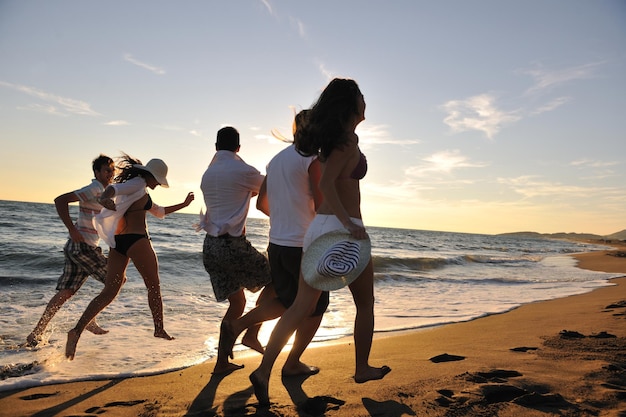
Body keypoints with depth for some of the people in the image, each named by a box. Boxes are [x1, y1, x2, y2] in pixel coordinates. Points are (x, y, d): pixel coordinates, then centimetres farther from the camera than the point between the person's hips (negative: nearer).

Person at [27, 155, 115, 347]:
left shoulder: (103, 191, 18)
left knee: (65, 292, 9)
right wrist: (72, 230, -22)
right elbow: (60, 200, -21)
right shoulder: (94, 189, -12)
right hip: (83, 246, -9)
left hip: (76, 247, 9)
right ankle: (90, 320, 6)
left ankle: (37, 333, 12)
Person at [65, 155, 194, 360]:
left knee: (109, 292, 6)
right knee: (154, 287, 8)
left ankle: (77, 330, -7)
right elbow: (114, 188, -24)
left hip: (118, 242, 9)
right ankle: (159, 329, 17)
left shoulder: (140, 192, 27)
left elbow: (159, 212, 37)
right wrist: (104, 198, -46)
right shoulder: (139, 183, -3)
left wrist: (183, 204, 36)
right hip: (136, 241, -9)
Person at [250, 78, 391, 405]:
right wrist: (348, 222, -25)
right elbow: (326, 183, -24)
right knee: (365, 304, 15)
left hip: (317, 227, 7)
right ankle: (362, 368, 30)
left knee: (301, 306, 6)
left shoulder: (331, 139, 12)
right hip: (343, 230, -7)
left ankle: (264, 370, -2)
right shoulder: (349, 139, -12)